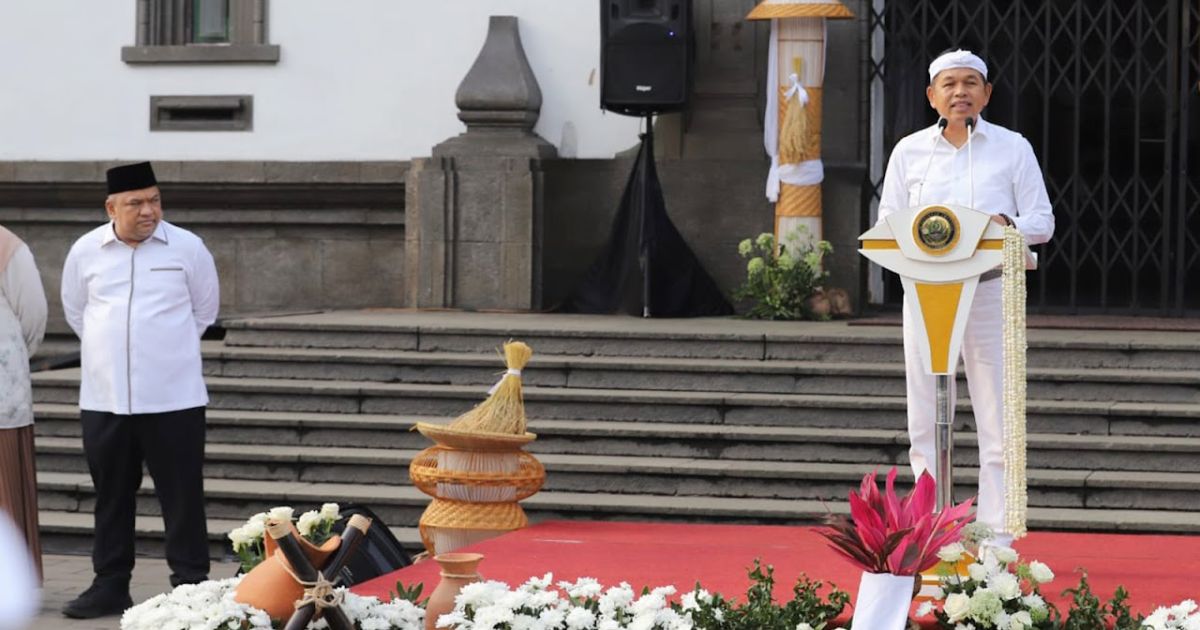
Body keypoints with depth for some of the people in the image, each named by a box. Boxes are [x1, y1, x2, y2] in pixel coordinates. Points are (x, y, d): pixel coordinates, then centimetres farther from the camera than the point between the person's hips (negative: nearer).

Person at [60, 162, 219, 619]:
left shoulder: (187, 248, -2)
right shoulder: (86, 251, 3)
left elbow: (204, 310, 11)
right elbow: (75, 310, 18)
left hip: (173, 398, -2)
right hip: (104, 400, 2)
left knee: (182, 496, -1)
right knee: (111, 496, 10)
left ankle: (191, 586, 5)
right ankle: (109, 586, 19)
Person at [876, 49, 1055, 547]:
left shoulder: (1013, 148, 7)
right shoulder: (909, 151, 11)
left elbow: (1042, 222, 5)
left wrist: (1007, 225, -16)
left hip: (991, 289, -1)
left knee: (997, 418, -4)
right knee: (926, 421, 1)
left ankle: (995, 539, 0)